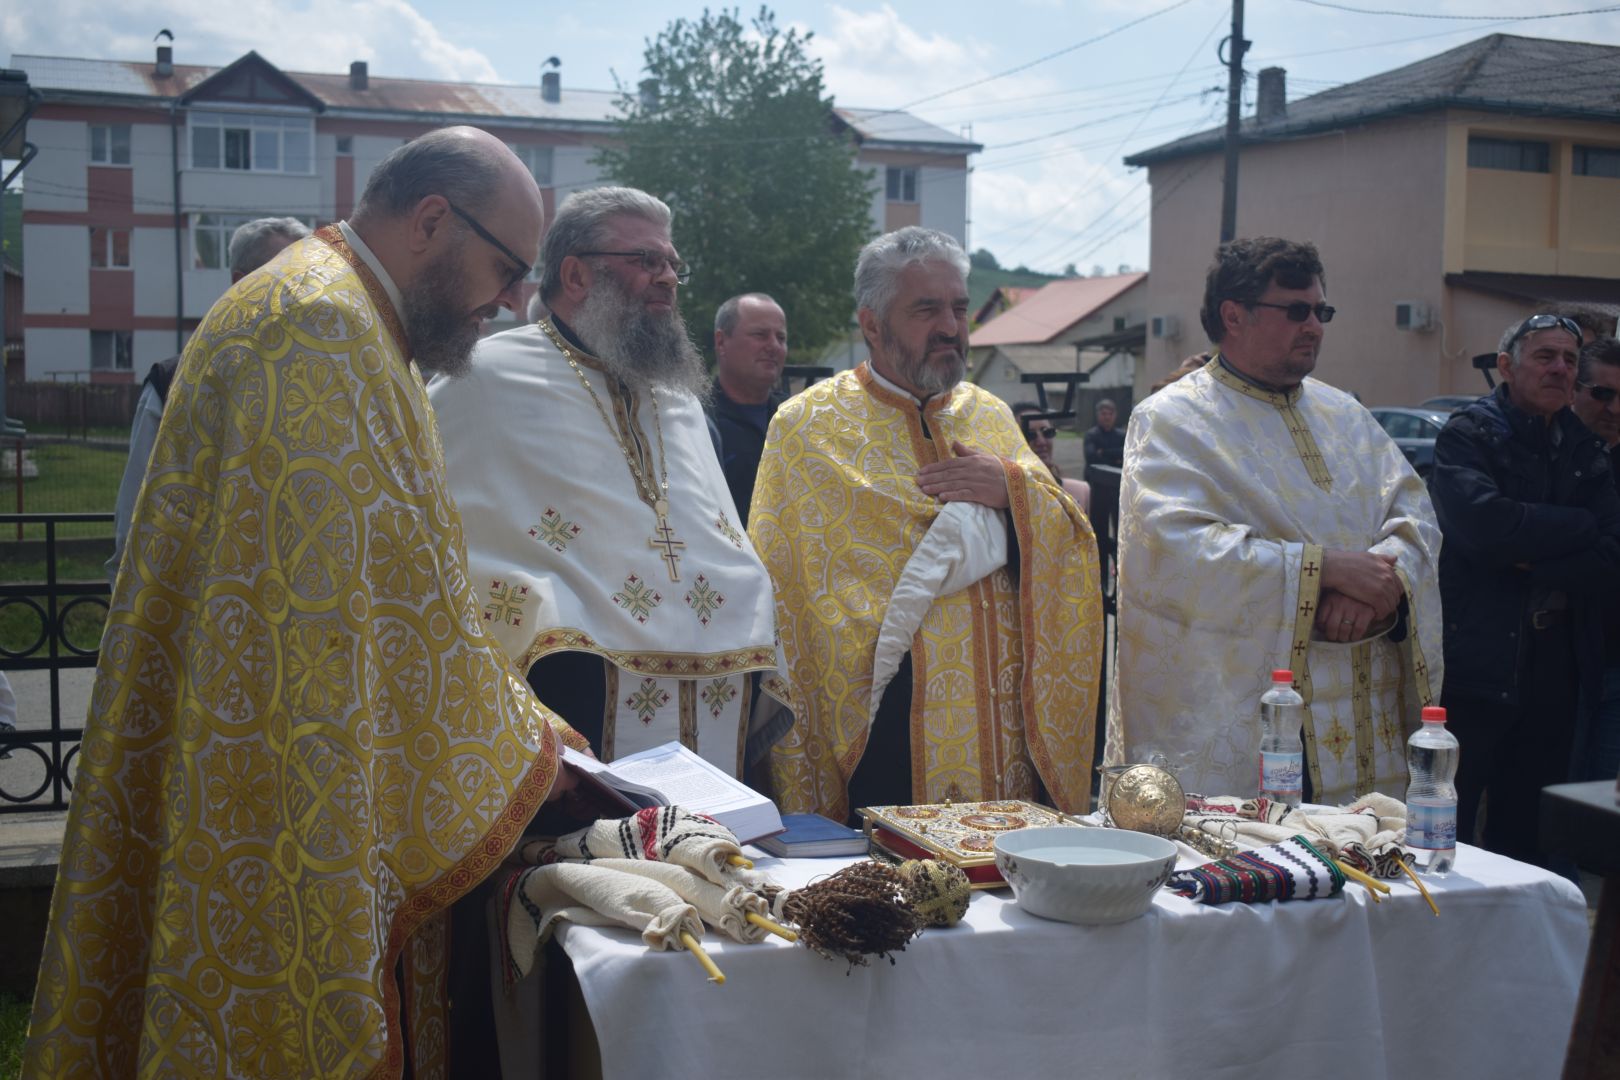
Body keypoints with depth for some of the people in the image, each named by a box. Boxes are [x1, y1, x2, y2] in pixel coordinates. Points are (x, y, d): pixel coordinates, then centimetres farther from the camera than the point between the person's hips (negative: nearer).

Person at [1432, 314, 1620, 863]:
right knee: (1445, 834, 0)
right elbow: (1483, 524, -22)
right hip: (1476, 667, -5)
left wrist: (1534, 565, -14)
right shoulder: (1467, 434, -3)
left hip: (1555, 670, 5)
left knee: (1525, 834, 12)